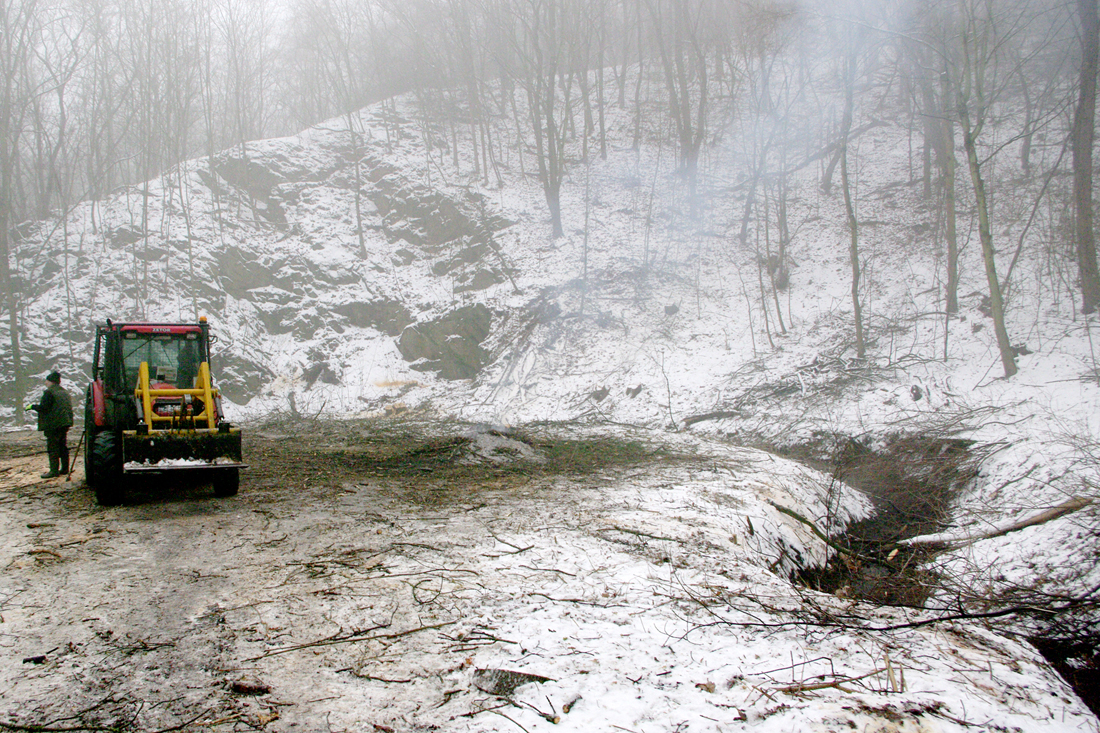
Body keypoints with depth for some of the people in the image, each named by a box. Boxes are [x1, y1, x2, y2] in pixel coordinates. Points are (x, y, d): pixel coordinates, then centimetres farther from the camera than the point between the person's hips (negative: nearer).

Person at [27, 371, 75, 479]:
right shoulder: (65, 392, 15)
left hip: (53, 424, -8)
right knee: (63, 446, 13)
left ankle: (54, 470, -7)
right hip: (65, 423, 8)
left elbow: (43, 408, -15)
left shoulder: (49, 392, -11)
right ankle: (64, 468, 16)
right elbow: (69, 407, 19)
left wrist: (32, 406, 2)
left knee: (52, 447, -5)